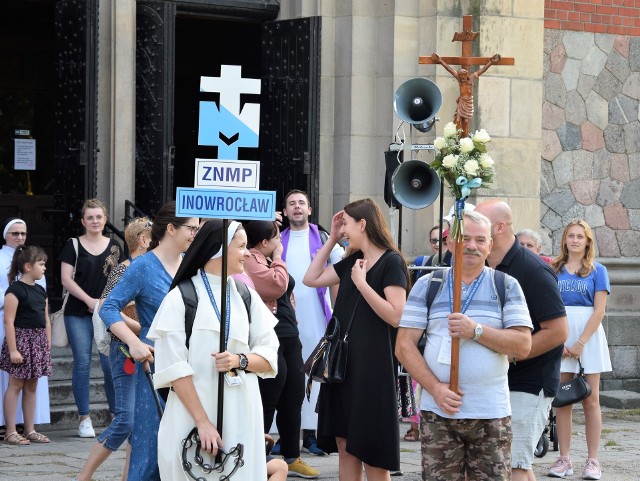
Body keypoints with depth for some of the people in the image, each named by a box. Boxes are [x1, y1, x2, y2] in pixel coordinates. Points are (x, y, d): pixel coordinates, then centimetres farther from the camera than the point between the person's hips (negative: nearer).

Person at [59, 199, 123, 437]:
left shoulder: (114, 247, 11)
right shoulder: (73, 245, 3)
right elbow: (66, 279, -3)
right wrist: (90, 300, -12)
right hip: (78, 314, -1)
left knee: (111, 363, -5)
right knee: (82, 363, -2)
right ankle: (84, 419, 4)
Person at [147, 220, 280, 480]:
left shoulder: (248, 297, 9)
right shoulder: (180, 298, -4)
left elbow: (269, 357, 9)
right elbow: (174, 368, -9)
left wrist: (239, 360, -12)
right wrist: (202, 421, -15)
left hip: (241, 412, 4)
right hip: (192, 412, -4)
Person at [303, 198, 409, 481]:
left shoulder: (391, 263, -10)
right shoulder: (352, 261, 13)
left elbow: (396, 316, -18)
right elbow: (311, 279, 14)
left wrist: (361, 283, -19)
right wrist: (331, 239, 11)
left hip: (373, 365, -8)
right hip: (343, 362, 8)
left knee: (371, 453, -2)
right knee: (344, 445, 9)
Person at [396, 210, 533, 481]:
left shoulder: (507, 286, 7)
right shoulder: (427, 285, 7)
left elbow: (523, 345, -2)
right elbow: (404, 346, 2)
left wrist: (476, 331, -15)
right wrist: (435, 388, -11)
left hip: (492, 414, 0)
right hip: (438, 411, 0)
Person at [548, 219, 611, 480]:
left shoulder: (597, 270, 5)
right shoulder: (554, 270, 9)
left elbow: (599, 311, -3)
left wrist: (580, 343, -11)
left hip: (588, 335, -2)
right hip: (559, 336, 2)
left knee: (591, 400, -2)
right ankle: (564, 459, 3)